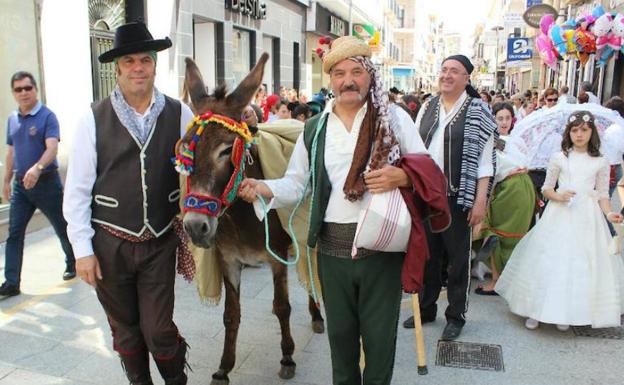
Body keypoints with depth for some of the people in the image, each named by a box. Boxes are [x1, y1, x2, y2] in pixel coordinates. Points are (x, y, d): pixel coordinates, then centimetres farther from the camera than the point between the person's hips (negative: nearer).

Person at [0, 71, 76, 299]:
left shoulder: (47, 116, -9)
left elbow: (52, 148, -22)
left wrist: (37, 168, -39)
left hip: (46, 182, -5)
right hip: (20, 184, 5)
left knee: (62, 228, 9)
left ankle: (73, 264, 31)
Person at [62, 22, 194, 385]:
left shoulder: (179, 114, -3)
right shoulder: (95, 118, -6)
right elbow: (77, 189, -4)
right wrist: (83, 249, -5)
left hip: (161, 242, 0)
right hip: (110, 244, 1)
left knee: (159, 331, 5)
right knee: (125, 330, 17)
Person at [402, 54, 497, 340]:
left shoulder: (478, 111, -4)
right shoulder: (428, 108, 10)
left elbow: (485, 161, -7)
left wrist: (480, 200, -13)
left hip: (457, 197, -4)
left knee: (457, 257, 7)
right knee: (427, 253, 14)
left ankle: (456, 316, 22)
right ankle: (426, 308, 30)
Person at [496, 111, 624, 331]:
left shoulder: (601, 162, 6)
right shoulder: (559, 158, 4)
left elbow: (603, 194, 9)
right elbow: (546, 189, 7)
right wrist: (557, 196, -13)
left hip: (587, 217, 1)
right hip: (560, 215, -1)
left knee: (582, 265, 1)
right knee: (551, 261, -2)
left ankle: (566, 313, 14)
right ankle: (536, 311, 7)